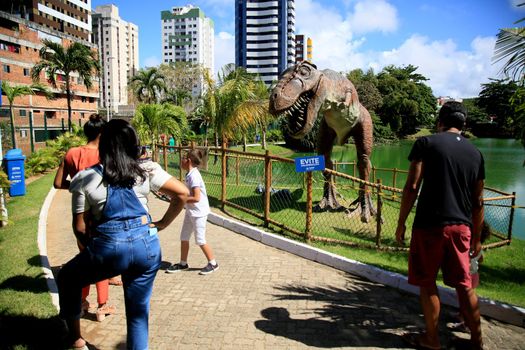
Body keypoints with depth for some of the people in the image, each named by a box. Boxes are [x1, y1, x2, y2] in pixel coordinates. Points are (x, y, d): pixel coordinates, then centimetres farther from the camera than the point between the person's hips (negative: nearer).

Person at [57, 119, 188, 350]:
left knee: (66, 279, 29)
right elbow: (182, 194, 0)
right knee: (139, 311, 18)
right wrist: (162, 223, 8)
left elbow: (80, 227, 2)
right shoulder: (147, 170, 2)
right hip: (146, 244, 2)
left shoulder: (86, 178, 0)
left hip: (108, 247, -1)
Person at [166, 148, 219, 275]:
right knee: (184, 237, 14)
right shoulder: (190, 175, 6)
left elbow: (196, 198, -26)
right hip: (191, 211, 9)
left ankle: (213, 263, 17)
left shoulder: (193, 176, -22)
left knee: (200, 240, 1)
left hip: (198, 212, -9)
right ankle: (183, 263, 28)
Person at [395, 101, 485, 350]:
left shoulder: (426, 143, -3)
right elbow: (478, 202, 13)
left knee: (427, 284, 9)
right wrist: (476, 238, 21)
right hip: (461, 228, 5)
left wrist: (401, 223, -3)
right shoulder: (475, 153, 10)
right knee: (464, 285, 16)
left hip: (429, 226, -4)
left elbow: (412, 187, -10)